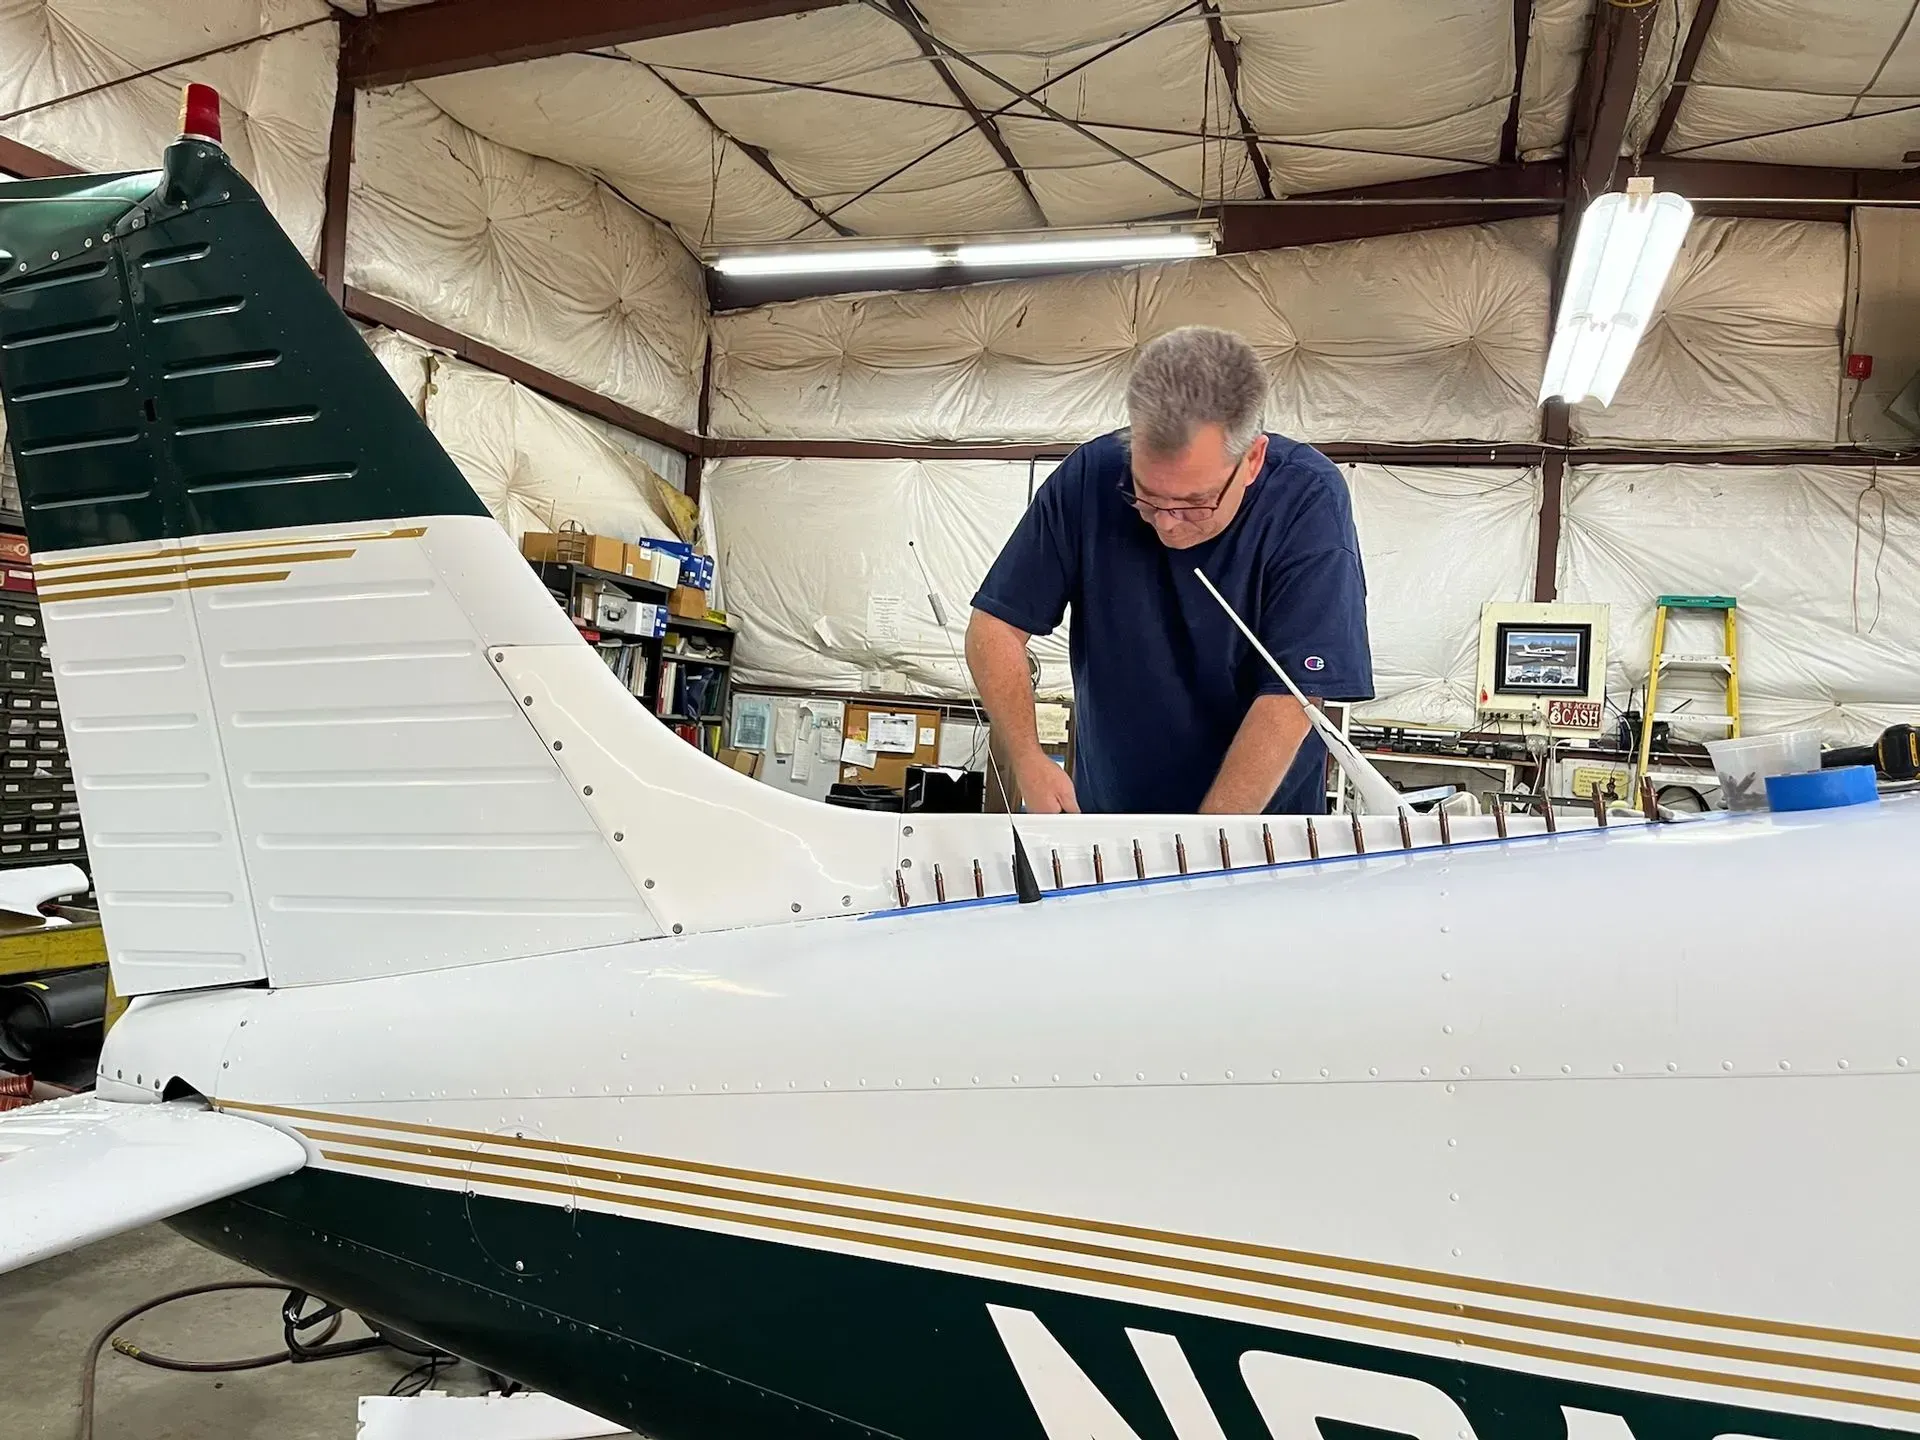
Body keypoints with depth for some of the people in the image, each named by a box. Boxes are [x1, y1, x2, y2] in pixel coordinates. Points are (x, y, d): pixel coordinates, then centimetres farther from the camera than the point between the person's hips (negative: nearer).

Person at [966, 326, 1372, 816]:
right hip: (1105, 807, 2)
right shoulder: (1089, 477, -10)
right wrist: (1026, 758, -18)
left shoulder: (1309, 502, -17)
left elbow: (1288, 704, -20)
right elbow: (995, 626, -4)